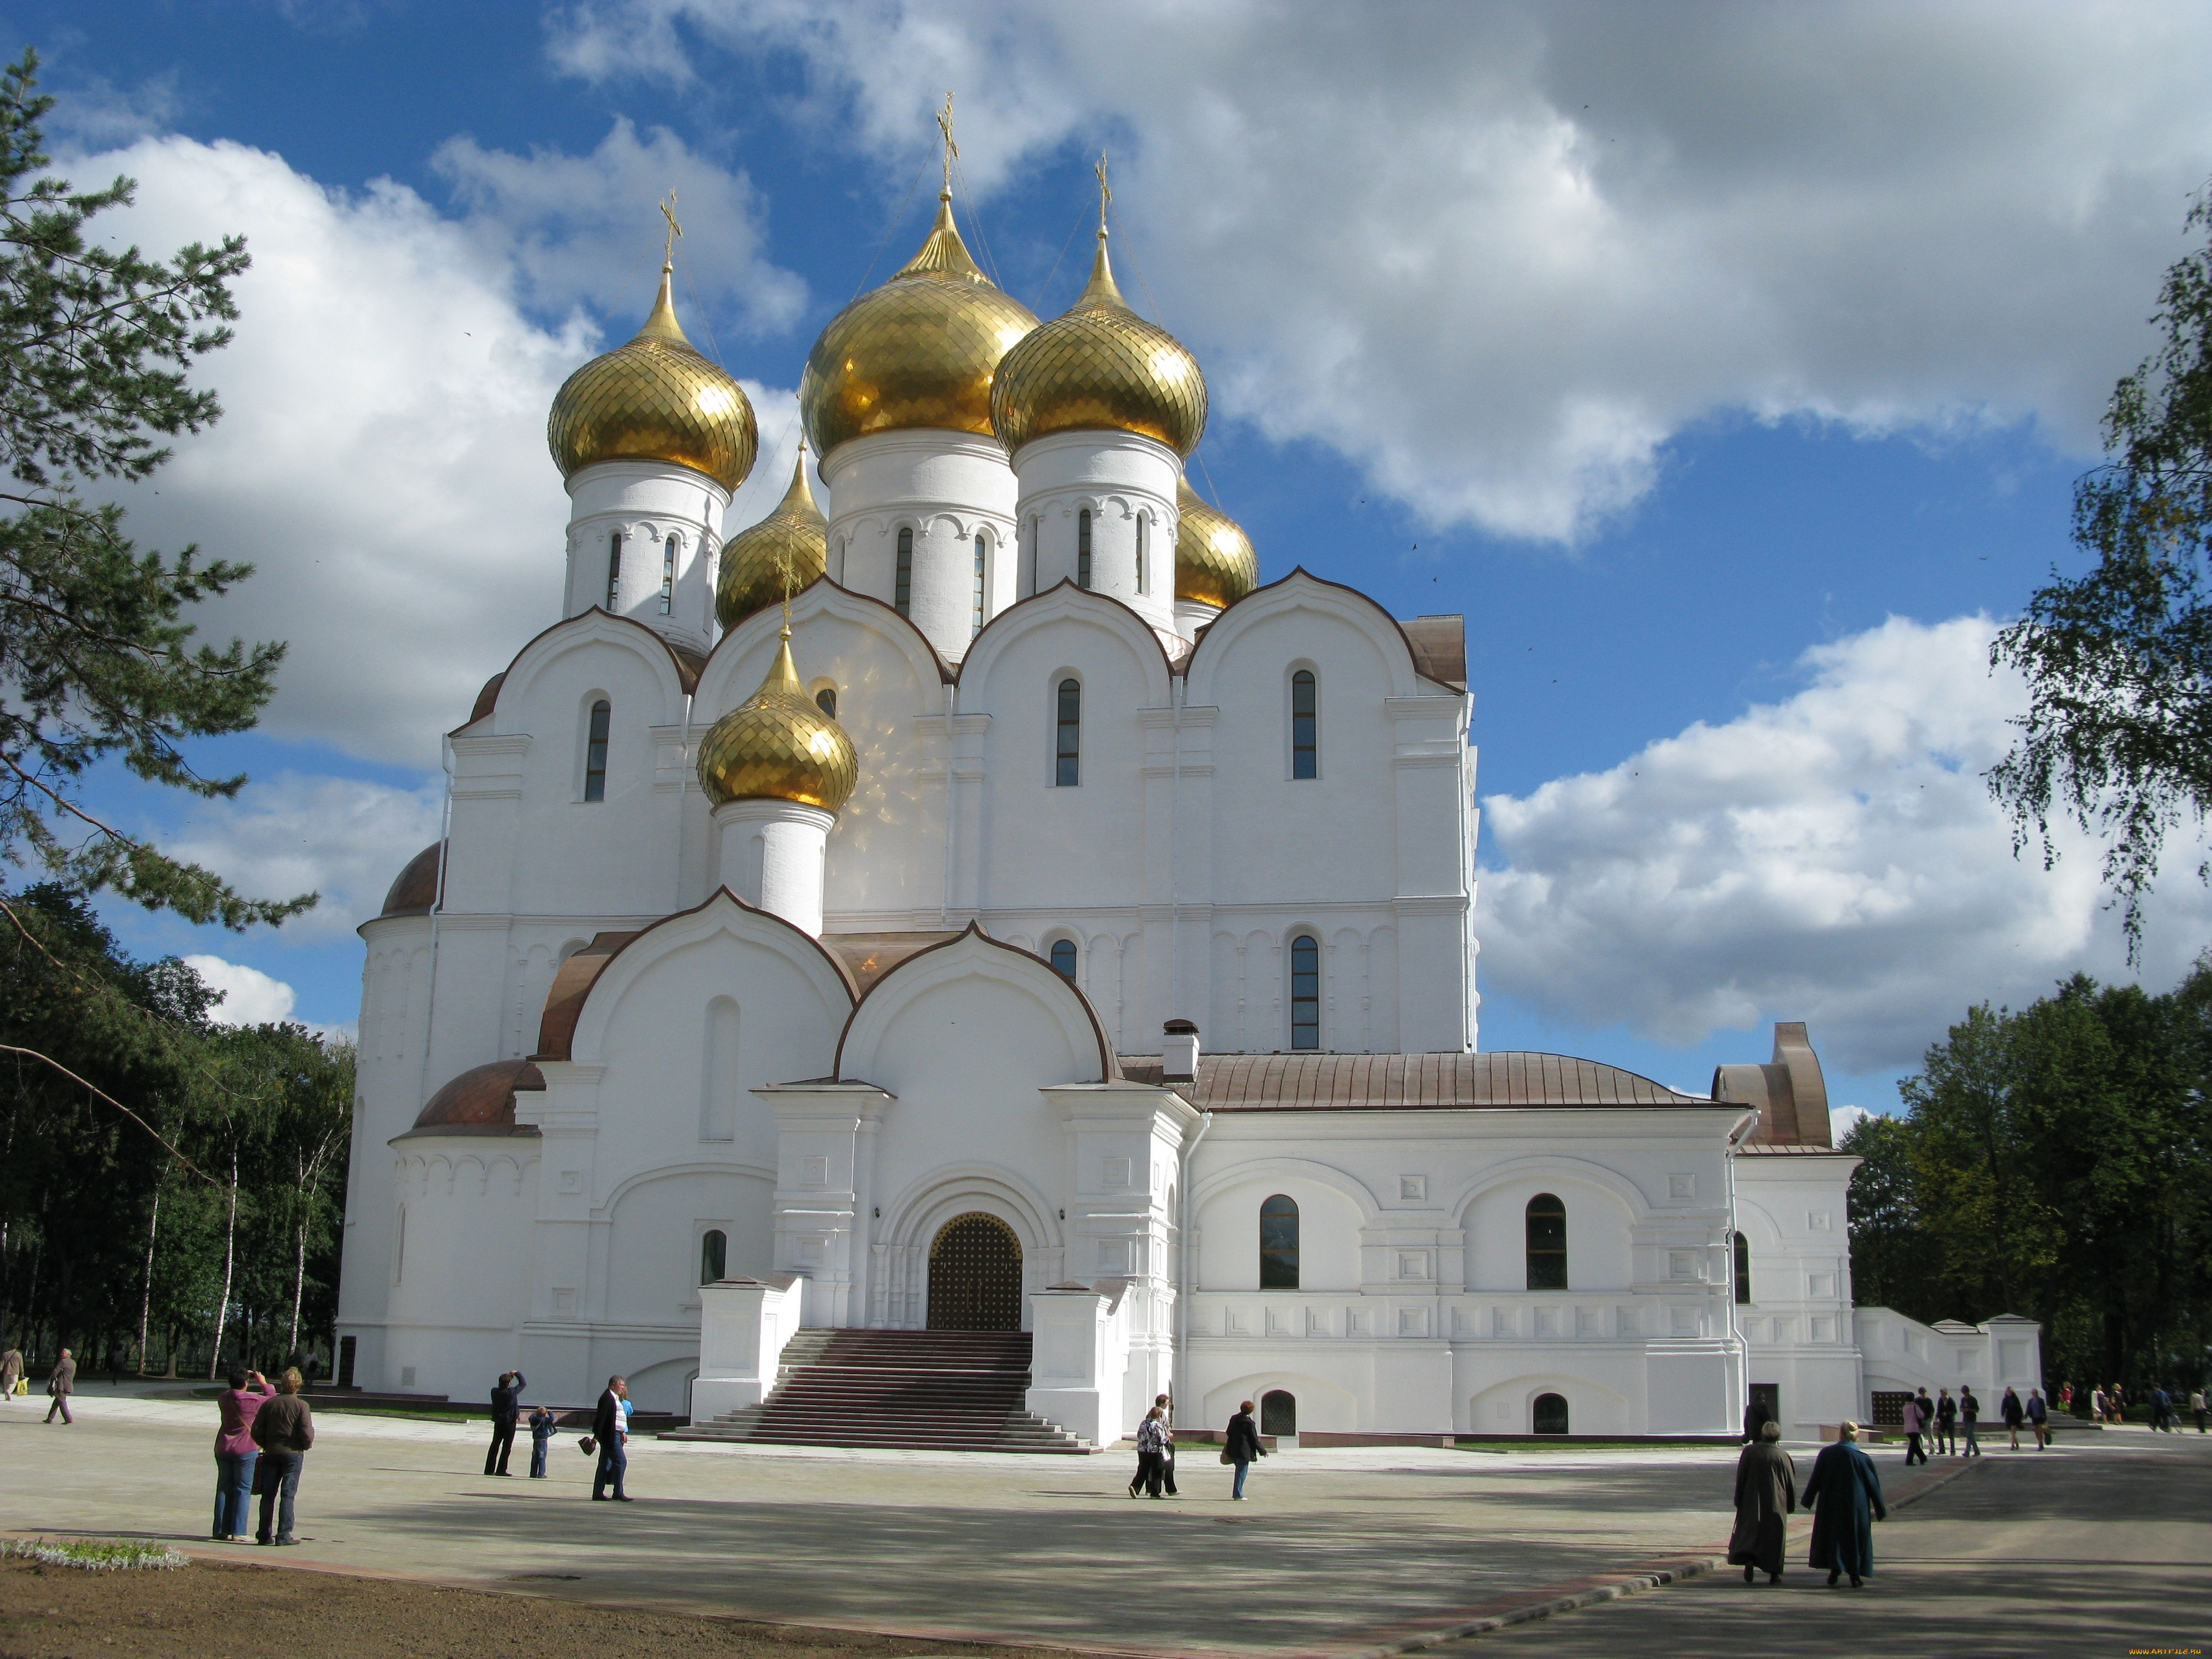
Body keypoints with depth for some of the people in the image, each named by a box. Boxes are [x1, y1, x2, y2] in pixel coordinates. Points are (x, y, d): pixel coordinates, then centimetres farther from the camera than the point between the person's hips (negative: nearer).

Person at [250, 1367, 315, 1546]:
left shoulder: (269, 1403, 2)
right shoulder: (301, 1405, -10)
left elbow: (256, 1432, 2)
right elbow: (307, 1433, -14)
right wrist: (306, 1445, 7)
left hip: (271, 1453, 3)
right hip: (293, 1453, -3)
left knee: (268, 1495, 11)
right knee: (288, 1495, 0)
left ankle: (264, 1534, 13)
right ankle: (283, 1535, -3)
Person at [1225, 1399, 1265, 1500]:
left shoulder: (1234, 1419, 4)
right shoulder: (1249, 1423, -16)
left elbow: (1228, 1433, 14)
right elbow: (1255, 1439, -12)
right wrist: (1263, 1451, -1)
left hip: (1233, 1450, 7)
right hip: (1244, 1451, -7)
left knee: (1239, 1472, 23)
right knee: (1242, 1473, 2)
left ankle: (1236, 1493, 28)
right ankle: (1238, 1495, 4)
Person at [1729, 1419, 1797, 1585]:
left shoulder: (1749, 1451, -5)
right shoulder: (1782, 1456, -7)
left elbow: (1741, 1478, -2)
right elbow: (1791, 1483, -1)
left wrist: (1738, 1501, 6)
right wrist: (1791, 1505, 11)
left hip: (1752, 1502, 0)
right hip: (1776, 1504, 0)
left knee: (1749, 1533, 8)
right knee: (1774, 1537, 9)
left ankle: (1749, 1560, -15)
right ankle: (1774, 1573, 9)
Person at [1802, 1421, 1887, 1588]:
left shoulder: (1826, 1454, -6)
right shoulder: (1863, 1458, -9)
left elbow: (1815, 1480, -1)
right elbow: (1874, 1486, -1)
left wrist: (1808, 1501, 12)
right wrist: (1881, 1510, 9)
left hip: (1830, 1505, 1)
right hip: (1856, 1506, -1)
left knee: (1832, 1536, 12)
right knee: (1856, 1538, 11)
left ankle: (1834, 1569, 2)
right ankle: (1855, 1575, 10)